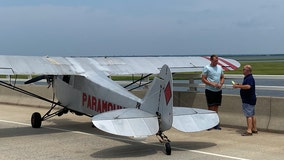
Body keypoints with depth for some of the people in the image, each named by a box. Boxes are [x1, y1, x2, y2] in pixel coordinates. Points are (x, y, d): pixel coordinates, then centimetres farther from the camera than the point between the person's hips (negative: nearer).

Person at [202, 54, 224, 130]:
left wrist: (221, 84, -4)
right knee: (210, 107, -3)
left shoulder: (219, 67, 10)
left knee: (216, 107, 8)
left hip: (218, 90, 5)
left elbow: (222, 77, 16)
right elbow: (203, 79, -9)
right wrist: (212, 84, -18)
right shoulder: (206, 68, -7)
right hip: (210, 90, -5)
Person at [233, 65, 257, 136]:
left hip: (248, 100, -11)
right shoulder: (248, 77, 16)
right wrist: (240, 85, 15)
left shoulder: (249, 78, -18)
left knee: (248, 115, -10)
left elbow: (248, 86, -35)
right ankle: (254, 129, 23)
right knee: (252, 115, 15)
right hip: (250, 100, 11)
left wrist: (238, 86, -30)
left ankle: (249, 131, -11)